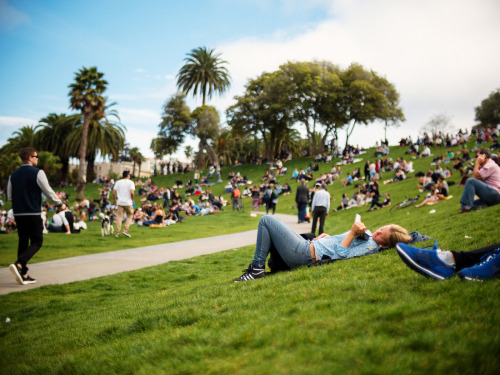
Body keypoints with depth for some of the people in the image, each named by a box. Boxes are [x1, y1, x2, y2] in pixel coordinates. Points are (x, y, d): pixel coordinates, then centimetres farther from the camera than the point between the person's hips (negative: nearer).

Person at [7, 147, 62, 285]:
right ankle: (19, 264, -19)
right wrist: (59, 203, 7)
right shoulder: (37, 173, -8)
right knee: (37, 242, 1)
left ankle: (23, 274, 12)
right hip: (33, 213, -6)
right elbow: (49, 192, -8)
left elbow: (9, 197, 12)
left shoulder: (13, 175, 10)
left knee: (23, 241, 12)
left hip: (18, 213, 6)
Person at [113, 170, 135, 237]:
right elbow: (132, 192, -15)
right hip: (128, 202, -3)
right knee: (129, 216, 14)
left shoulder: (118, 182, 8)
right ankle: (125, 230, 2)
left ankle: (117, 233, 2)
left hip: (120, 202, 3)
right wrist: (132, 200, 0)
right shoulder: (131, 182, -2)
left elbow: (114, 192, 3)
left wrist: (115, 200, 13)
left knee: (119, 217, 5)